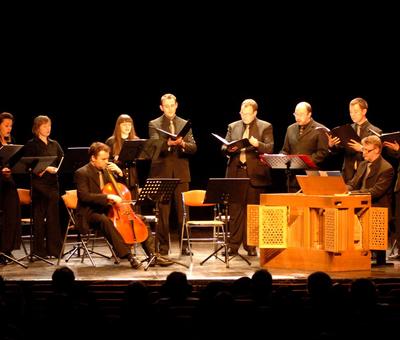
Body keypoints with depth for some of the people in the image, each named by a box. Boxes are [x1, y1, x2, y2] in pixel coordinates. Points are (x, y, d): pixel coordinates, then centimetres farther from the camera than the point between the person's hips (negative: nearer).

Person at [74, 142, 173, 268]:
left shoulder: (106, 171, 13)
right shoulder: (82, 173, -10)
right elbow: (84, 196, -24)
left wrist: (119, 173, 1)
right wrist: (108, 196, -32)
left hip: (107, 210, 8)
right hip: (90, 213, -8)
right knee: (104, 220, -40)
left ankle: (152, 255, -7)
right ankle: (129, 256, -43)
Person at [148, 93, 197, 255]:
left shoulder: (185, 124, 11)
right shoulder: (154, 125, 5)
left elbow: (193, 147, 3)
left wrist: (182, 144, -19)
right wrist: (169, 143, -28)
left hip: (181, 173, 2)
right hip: (162, 172, -2)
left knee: (182, 211, 2)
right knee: (163, 212, 0)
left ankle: (184, 245, 8)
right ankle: (163, 246, 6)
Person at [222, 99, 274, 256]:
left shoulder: (265, 127, 5)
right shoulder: (233, 127, 14)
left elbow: (270, 148, -5)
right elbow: (223, 147, 12)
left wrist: (258, 144, -24)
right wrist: (229, 149, -11)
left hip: (255, 174, -2)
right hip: (236, 172, 3)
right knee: (235, 210, 1)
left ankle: (250, 246, 7)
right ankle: (233, 245, 6)